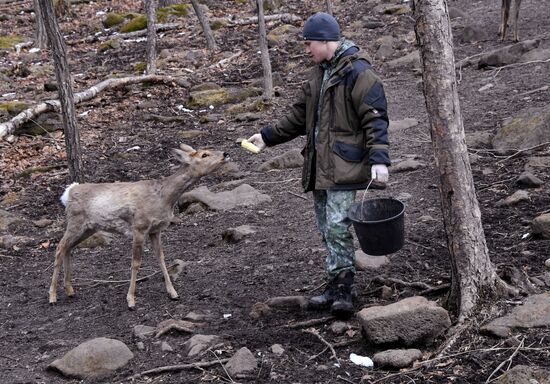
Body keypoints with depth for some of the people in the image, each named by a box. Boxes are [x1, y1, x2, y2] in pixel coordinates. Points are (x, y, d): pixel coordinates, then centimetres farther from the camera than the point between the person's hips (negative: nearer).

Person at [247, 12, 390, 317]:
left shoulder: (357, 72, -12)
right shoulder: (320, 72, 18)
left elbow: (375, 118, -16)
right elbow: (300, 114, 25)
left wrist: (378, 159, -25)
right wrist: (268, 136, 22)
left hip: (343, 165, -9)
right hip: (319, 165, 9)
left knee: (337, 226, -13)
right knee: (326, 228, 9)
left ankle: (343, 291, -6)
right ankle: (336, 288, 16)